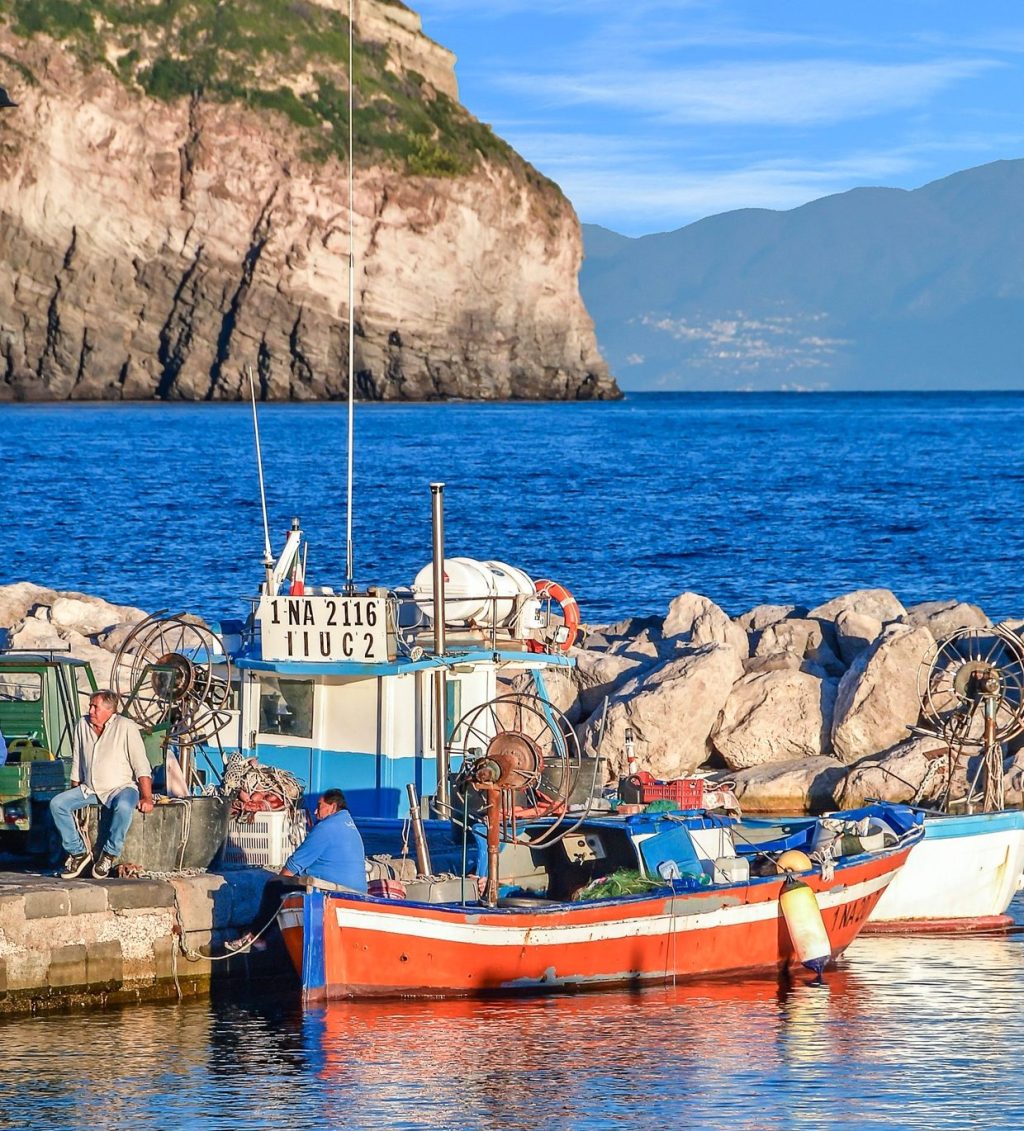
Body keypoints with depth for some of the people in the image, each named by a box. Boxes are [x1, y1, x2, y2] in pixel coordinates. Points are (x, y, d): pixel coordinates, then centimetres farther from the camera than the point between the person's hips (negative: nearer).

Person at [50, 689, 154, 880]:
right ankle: (77, 852, -9)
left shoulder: (126, 727, -11)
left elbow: (141, 765, -14)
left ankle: (109, 854, -23)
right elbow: (77, 763, 16)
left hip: (121, 787, -6)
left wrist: (146, 798, -21)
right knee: (57, 804, -16)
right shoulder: (83, 725, 6)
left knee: (123, 806, -39)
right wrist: (74, 791, 12)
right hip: (89, 789, 6)